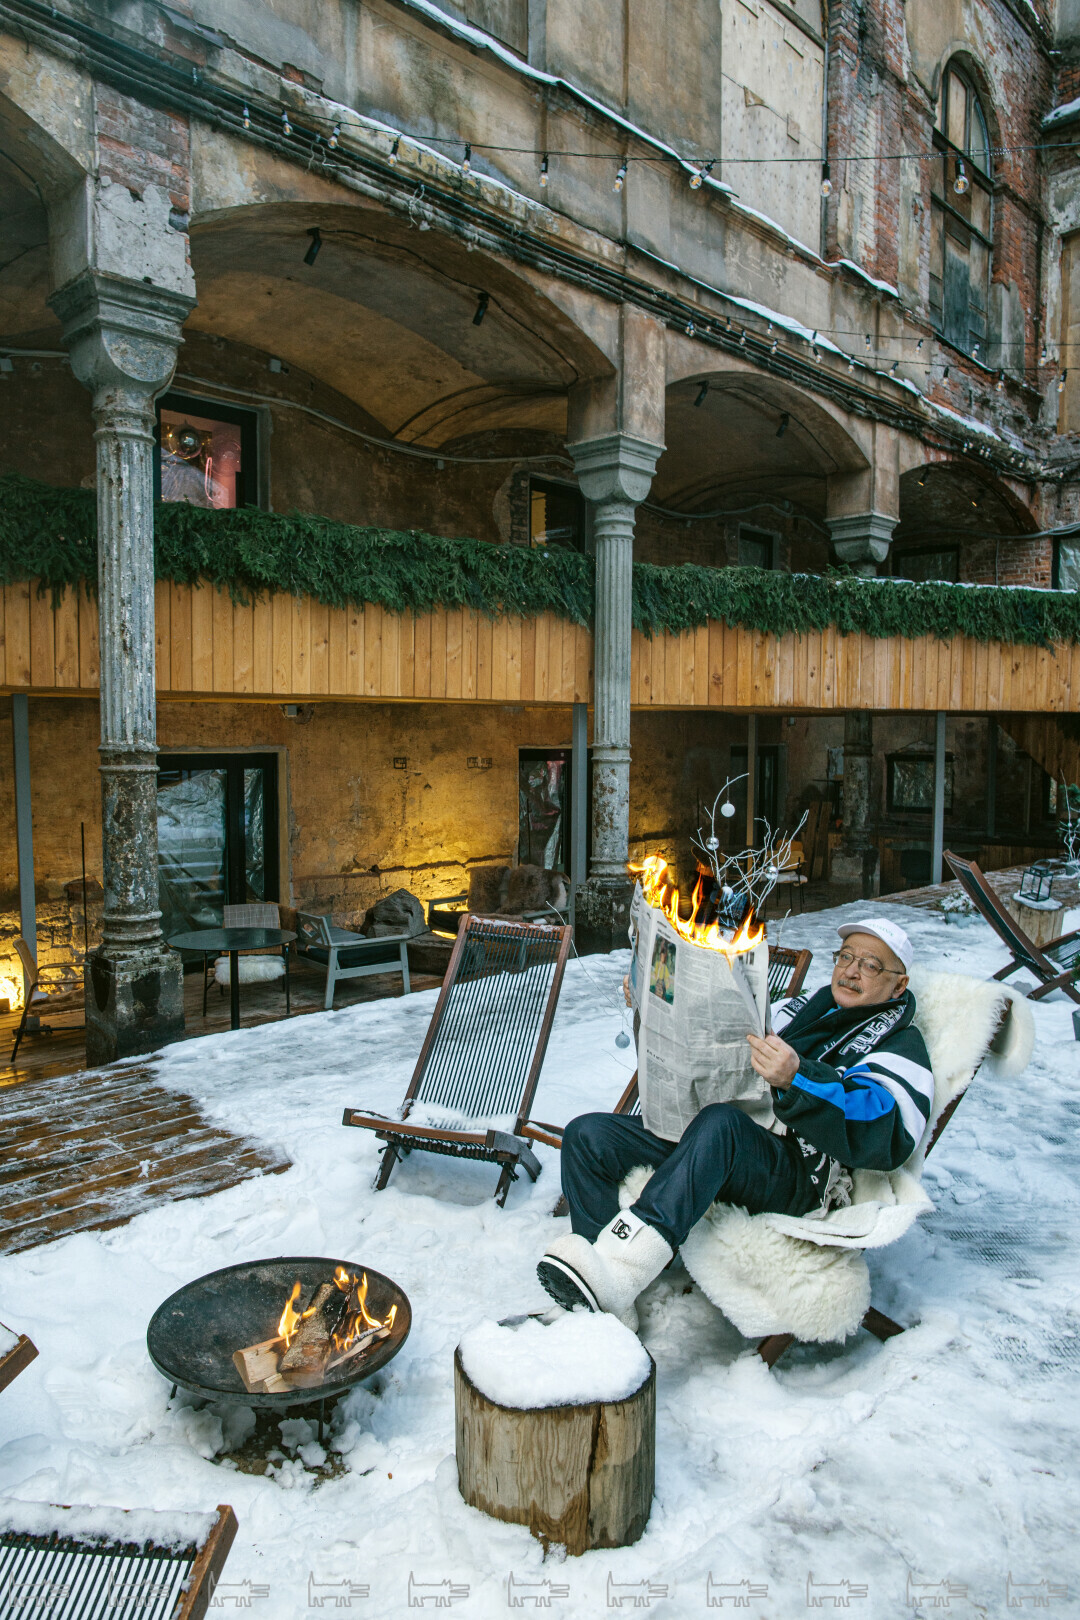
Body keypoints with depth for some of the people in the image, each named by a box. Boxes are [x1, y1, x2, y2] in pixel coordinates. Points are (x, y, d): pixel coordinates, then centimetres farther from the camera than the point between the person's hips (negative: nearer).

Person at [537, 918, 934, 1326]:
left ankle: (615, 1277, -49)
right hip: (718, 1146, 7)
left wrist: (797, 1079, -32)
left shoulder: (899, 1044, 7)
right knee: (587, 1134, -10)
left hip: (801, 1175, -7)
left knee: (720, 1121, -39)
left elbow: (888, 1138, -15)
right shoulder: (800, 1009, 26)